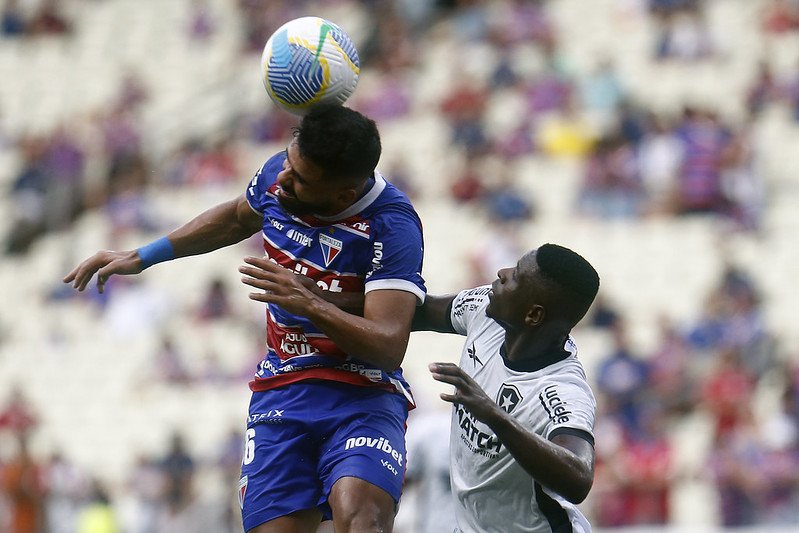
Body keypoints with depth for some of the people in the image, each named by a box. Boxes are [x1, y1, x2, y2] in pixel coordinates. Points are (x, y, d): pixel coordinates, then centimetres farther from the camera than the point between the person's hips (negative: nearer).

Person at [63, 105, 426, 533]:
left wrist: (310, 305, -36)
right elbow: (238, 217, 26)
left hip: (361, 397, -5)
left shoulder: (393, 227, -18)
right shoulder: (276, 176, 0)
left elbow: (389, 347, -24)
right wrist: (143, 256, 28)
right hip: (280, 396, 5)